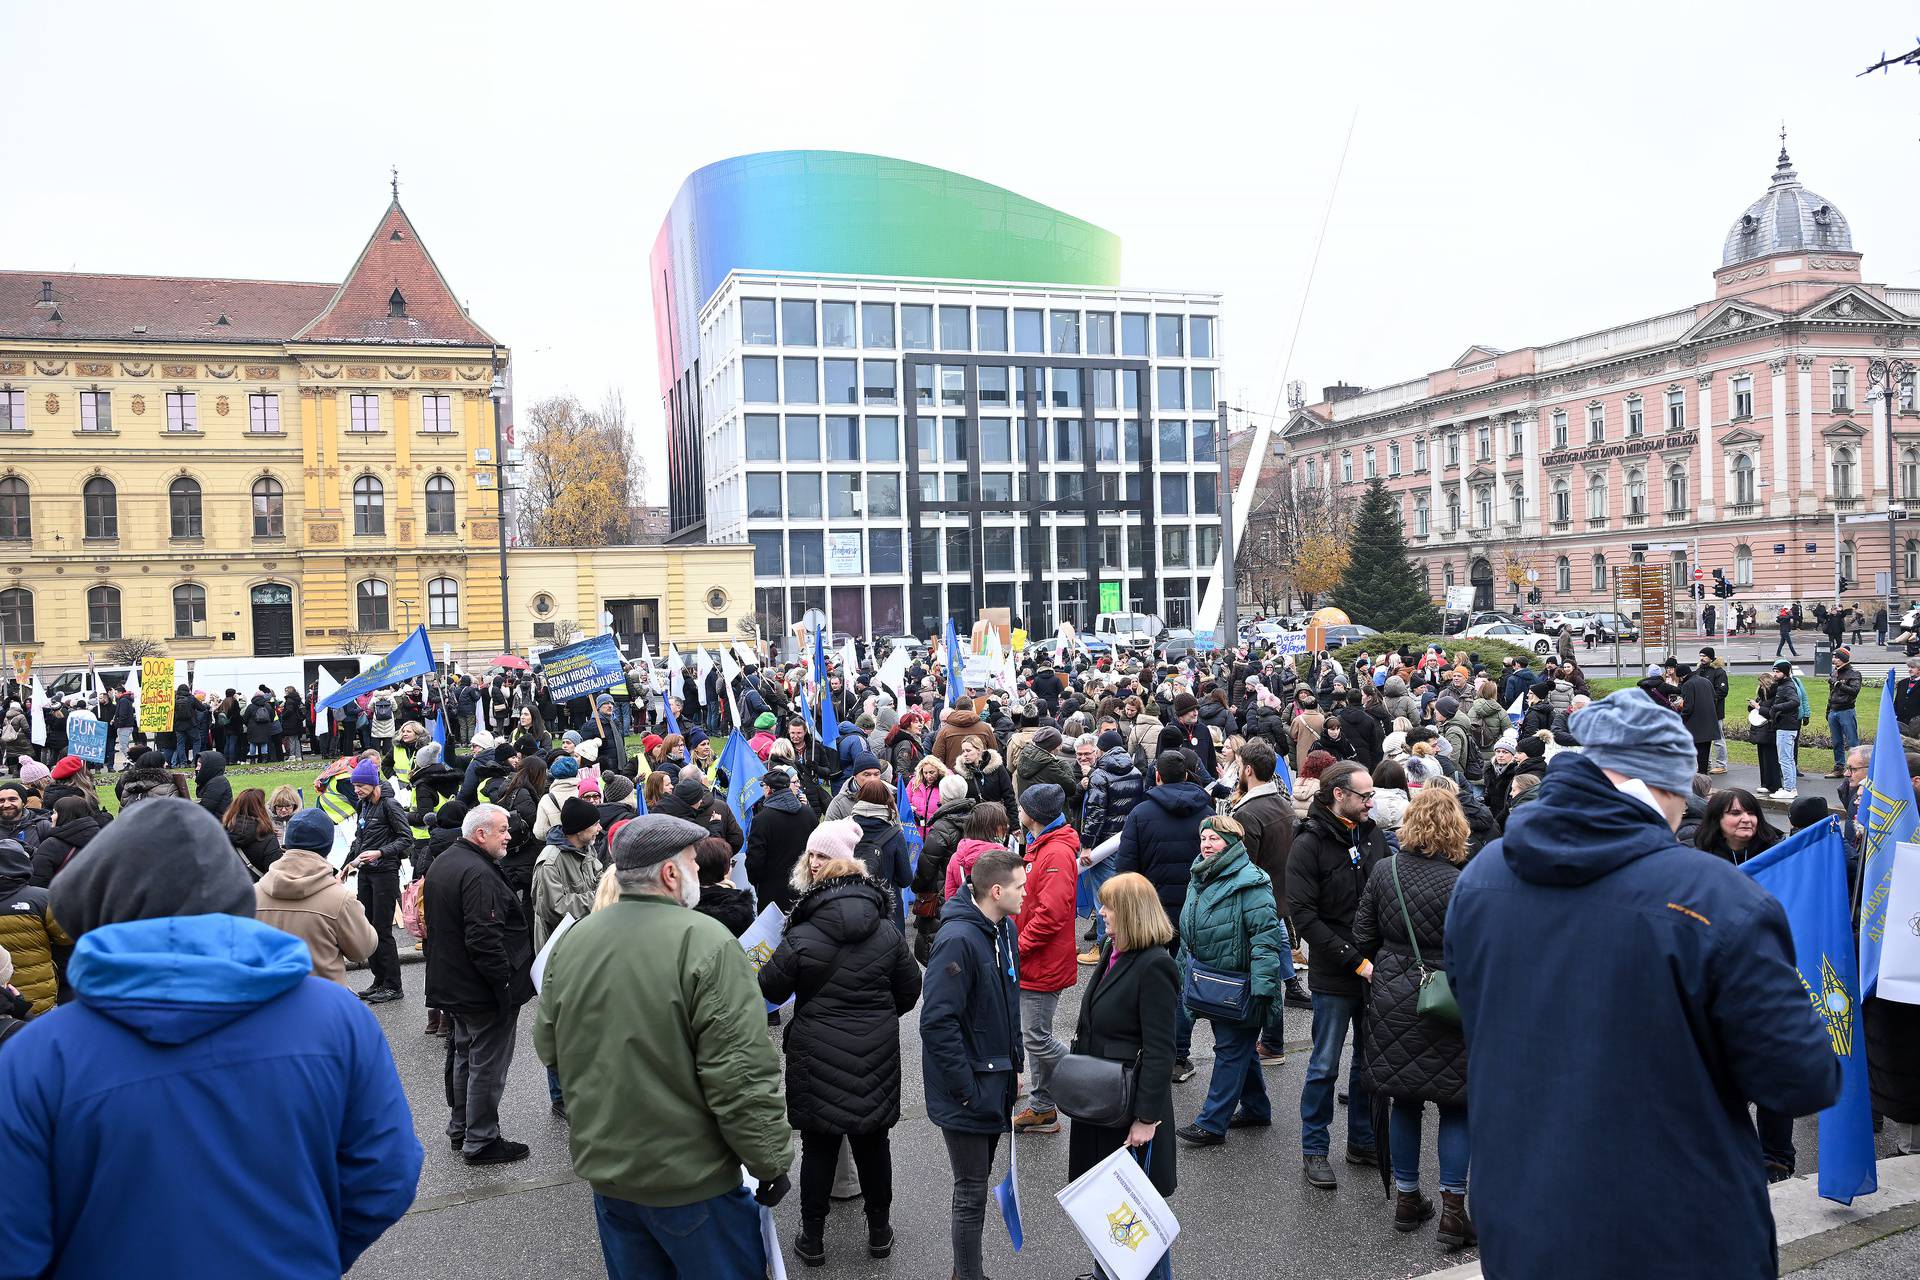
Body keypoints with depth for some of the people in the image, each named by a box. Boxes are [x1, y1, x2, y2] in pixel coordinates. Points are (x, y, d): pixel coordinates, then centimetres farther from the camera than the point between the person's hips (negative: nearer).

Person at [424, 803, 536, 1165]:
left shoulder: (442, 863, 10)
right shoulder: (478, 874, -25)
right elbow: (484, 939, -29)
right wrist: (506, 983, -22)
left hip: (451, 983, 11)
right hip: (484, 988, -11)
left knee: (463, 1055, 22)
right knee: (488, 1065, 0)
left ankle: (459, 1128, 34)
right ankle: (480, 1142, 9)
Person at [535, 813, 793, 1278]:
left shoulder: (574, 939, -1)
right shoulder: (706, 943, -21)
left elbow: (548, 1048, 11)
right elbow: (742, 1076, -23)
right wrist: (770, 1161, -11)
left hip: (603, 1168, 6)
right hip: (691, 1178, -6)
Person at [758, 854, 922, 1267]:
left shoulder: (799, 939, -13)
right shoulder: (889, 935, -3)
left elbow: (771, 990, -5)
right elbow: (909, 993, 6)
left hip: (817, 1059, -2)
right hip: (877, 1056, 3)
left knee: (819, 1146, 10)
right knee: (873, 1141, 16)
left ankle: (812, 1237, 20)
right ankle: (879, 1230, 29)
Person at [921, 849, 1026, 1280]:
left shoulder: (1004, 930, 4)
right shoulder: (958, 939, -24)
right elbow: (937, 1022, -26)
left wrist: (1016, 1063, 15)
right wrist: (966, 1088, -22)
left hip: (997, 1081, 9)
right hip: (968, 1088, -8)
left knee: (978, 1180, 20)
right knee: (971, 1191, 3)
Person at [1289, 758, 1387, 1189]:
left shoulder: (1373, 836, 5)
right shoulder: (1309, 845, -13)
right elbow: (1304, 915, -17)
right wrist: (1356, 962, -19)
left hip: (1374, 971, 5)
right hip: (1333, 977, -5)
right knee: (1325, 1066, 5)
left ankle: (1363, 1141, 31)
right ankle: (1314, 1149, 19)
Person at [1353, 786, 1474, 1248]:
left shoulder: (1383, 870, -3)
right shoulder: (1459, 885, -18)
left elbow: (1363, 936, 4)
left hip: (1392, 998, 4)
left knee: (1403, 1100, 14)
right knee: (1456, 1105, 9)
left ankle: (1406, 1198, 24)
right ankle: (1453, 1210, 10)